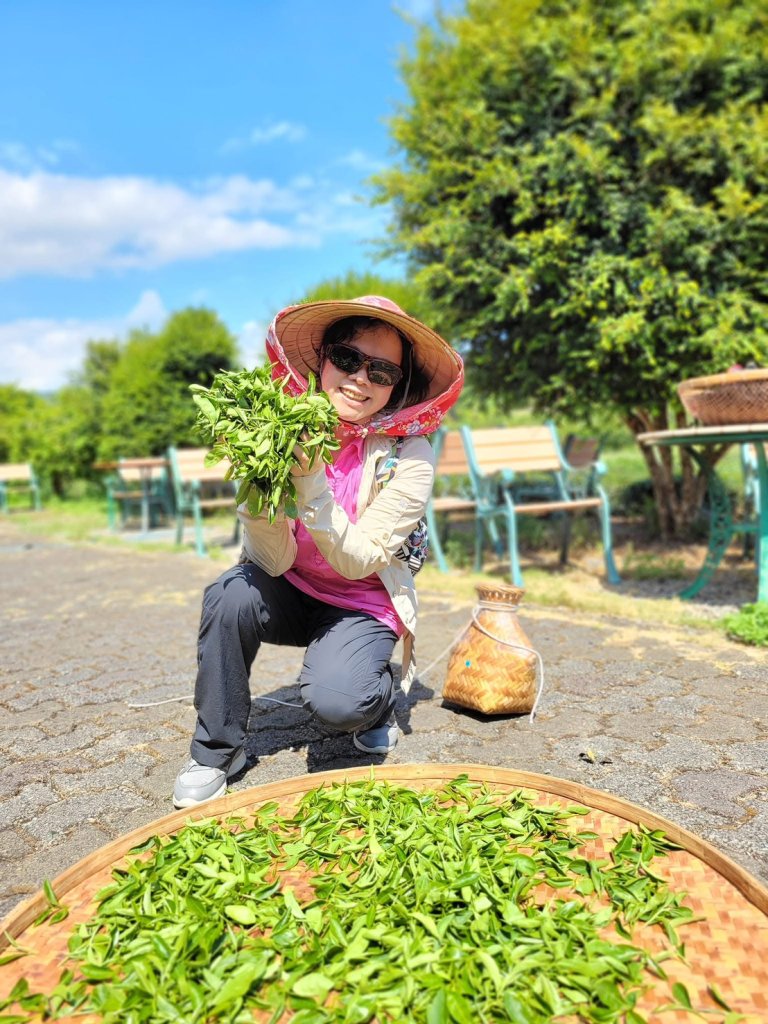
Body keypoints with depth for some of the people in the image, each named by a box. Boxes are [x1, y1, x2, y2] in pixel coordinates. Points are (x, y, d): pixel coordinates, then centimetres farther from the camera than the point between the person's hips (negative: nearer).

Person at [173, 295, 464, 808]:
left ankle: (378, 701, 10)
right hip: (291, 593, 3)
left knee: (336, 702, -29)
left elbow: (358, 562, -21)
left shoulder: (410, 457, -19)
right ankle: (217, 751, -6)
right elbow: (275, 562, -17)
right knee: (231, 593, -28)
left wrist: (312, 485, -34)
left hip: (363, 604, -2)